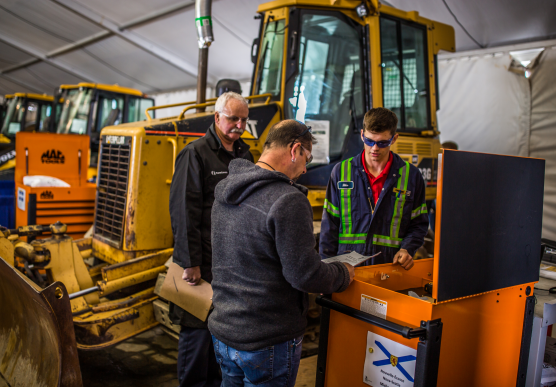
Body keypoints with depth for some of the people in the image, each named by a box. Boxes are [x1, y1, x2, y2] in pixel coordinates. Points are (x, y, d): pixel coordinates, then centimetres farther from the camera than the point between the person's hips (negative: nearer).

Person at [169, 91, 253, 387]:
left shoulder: (244, 154, 11)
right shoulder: (196, 154, -10)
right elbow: (184, 212, -15)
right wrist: (190, 262, -18)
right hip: (204, 262, -6)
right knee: (198, 327, 4)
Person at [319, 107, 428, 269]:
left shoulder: (411, 176, 8)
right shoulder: (341, 171, 8)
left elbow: (419, 224, 15)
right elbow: (329, 224, 9)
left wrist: (407, 249, -3)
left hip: (390, 265, 0)